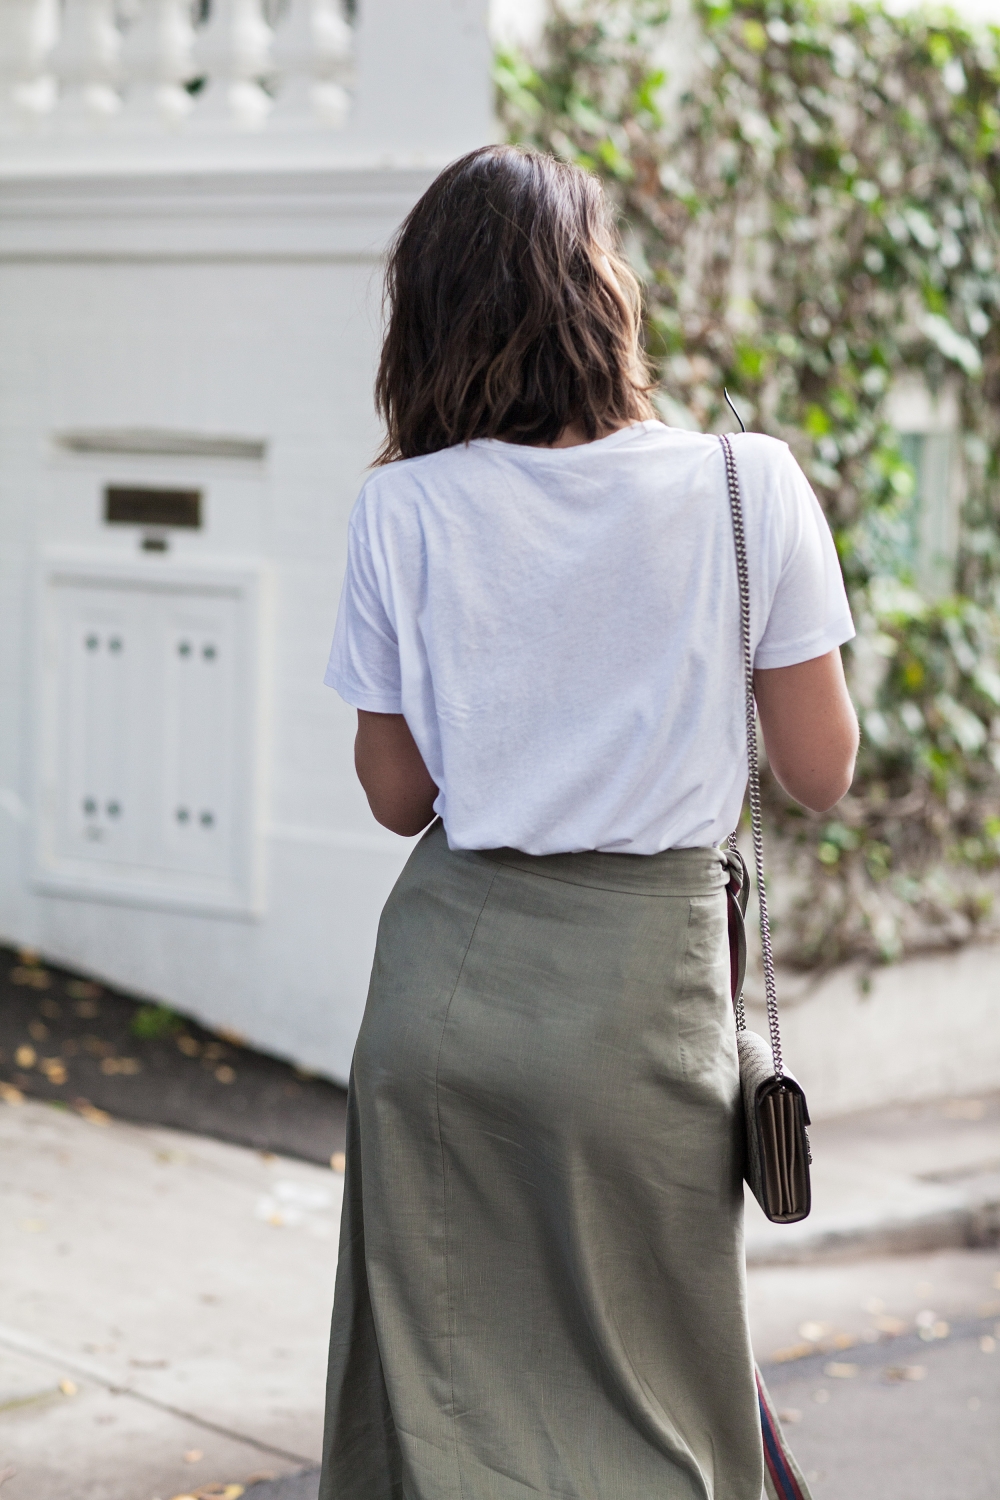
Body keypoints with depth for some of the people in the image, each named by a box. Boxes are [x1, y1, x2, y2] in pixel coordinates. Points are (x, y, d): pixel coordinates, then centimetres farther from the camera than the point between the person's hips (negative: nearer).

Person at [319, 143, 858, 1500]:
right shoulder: (751, 488, -9)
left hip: (449, 971, 2)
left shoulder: (405, 510, -5)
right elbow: (821, 773, -2)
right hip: (642, 983, -1)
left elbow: (398, 796, 2)